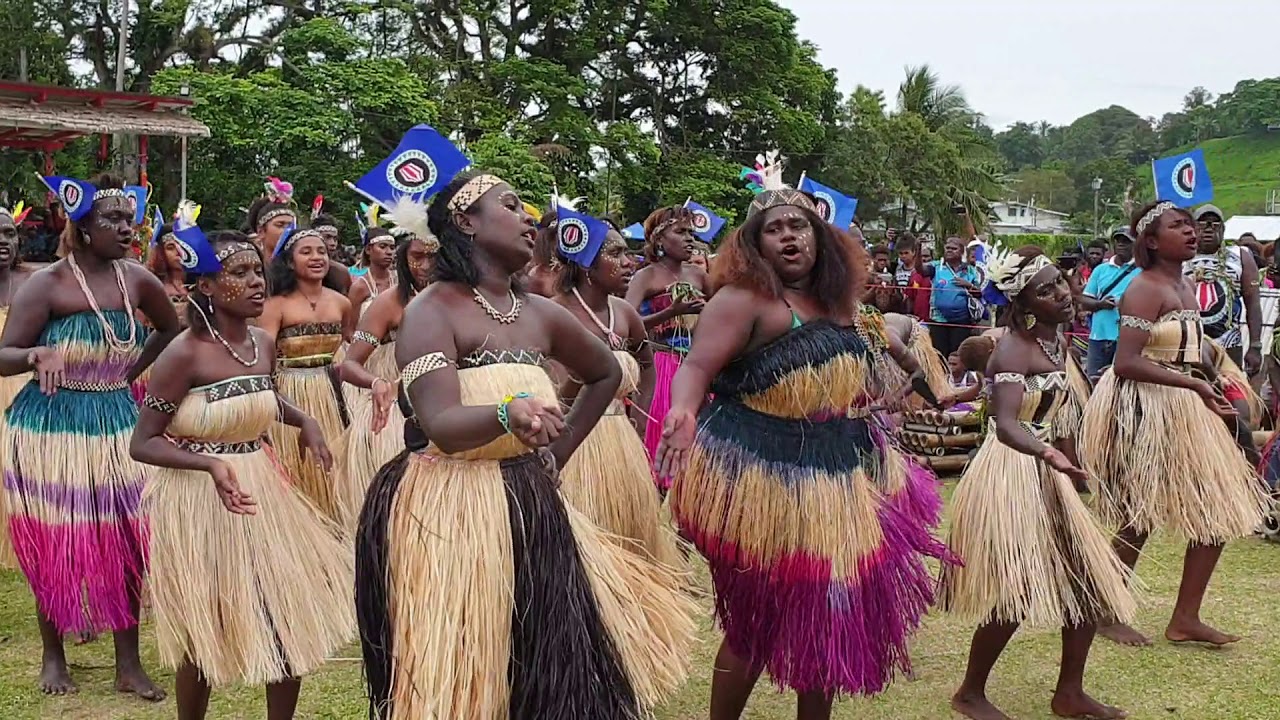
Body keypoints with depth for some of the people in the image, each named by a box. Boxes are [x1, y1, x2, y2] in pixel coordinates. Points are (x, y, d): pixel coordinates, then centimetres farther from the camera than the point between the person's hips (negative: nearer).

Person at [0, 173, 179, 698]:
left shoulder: (136, 279, 2)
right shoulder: (47, 284, -11)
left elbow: (171, 328, 21)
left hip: (117, 423, 4)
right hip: (52, 425, -4)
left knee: (125, 540, 3)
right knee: (55, 542, 5)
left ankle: (129, 665, 12)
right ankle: (53, 657, 22)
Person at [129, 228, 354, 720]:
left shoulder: (264, 344, 2)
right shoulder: (184, 354, -19)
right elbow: (142, 443, -16)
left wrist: (305, 423, 6)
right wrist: (210, 464, -31)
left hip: (261, 488, 7)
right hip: (198, 499, -7)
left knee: (294, 615, 11)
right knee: (206, 629, 6)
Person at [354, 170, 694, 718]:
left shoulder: (541, 315, 9)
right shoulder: (432, 310, -9)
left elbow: (606, 374, 27)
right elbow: (441, 425, -23)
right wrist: (507, 413, -42)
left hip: (527, 507, 6)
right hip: (444, 511, -6)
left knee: (554, 675, 7)